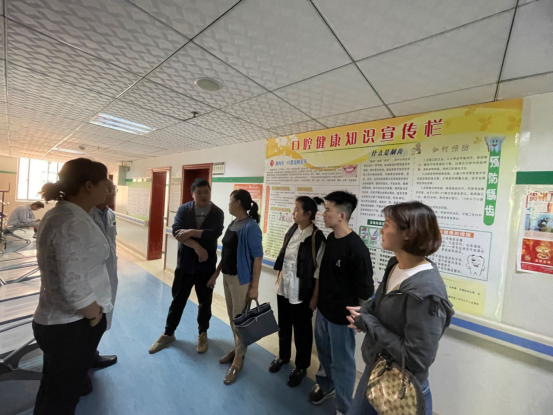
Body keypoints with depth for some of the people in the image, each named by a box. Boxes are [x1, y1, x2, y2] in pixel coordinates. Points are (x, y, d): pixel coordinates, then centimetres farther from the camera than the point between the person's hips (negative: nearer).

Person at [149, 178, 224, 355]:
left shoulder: (217, 213, -7)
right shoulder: (184, 209, -3)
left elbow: (215, 233, -22)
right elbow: (176, 232, -17)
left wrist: (191, 232, -22)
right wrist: (197, 246, -24)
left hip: (206, 266, -1)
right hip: (185, 264, 1)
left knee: (205, 302, 14)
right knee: (178, 300, 16)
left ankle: (202, 334, 37)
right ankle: (168, 333, 38)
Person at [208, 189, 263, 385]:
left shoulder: (251, 227, -19)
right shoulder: (232, 224, 6)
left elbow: (257, 258, -18)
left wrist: (254, 286, -17)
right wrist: (216, 274, 17)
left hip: (241, 279, -8)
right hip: (227, 276, 8)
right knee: (232, 316, 20)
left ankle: (238, 360, 26)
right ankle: (237, 348, 41)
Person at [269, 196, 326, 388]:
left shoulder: (317, 237, -19)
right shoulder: (292, 230, 0)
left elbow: (319, 271, -15)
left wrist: (315, 296, -13)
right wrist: (278, 277, 13)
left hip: (302, 291, -6)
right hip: (284, 287, 6)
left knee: (302, 330, 14)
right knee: (283, 325, 23)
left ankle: (301, 367, 38)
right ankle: (283, 356, 48)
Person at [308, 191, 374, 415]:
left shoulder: (356, 248, -26)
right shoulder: (330, 238, -2)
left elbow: (365, 289, -18)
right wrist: (319, 298, 13)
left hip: (342, 316, -7)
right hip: (323, 309, 7)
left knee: (342, 362, 14)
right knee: (324, 351, 26)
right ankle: (326, 385, 53)